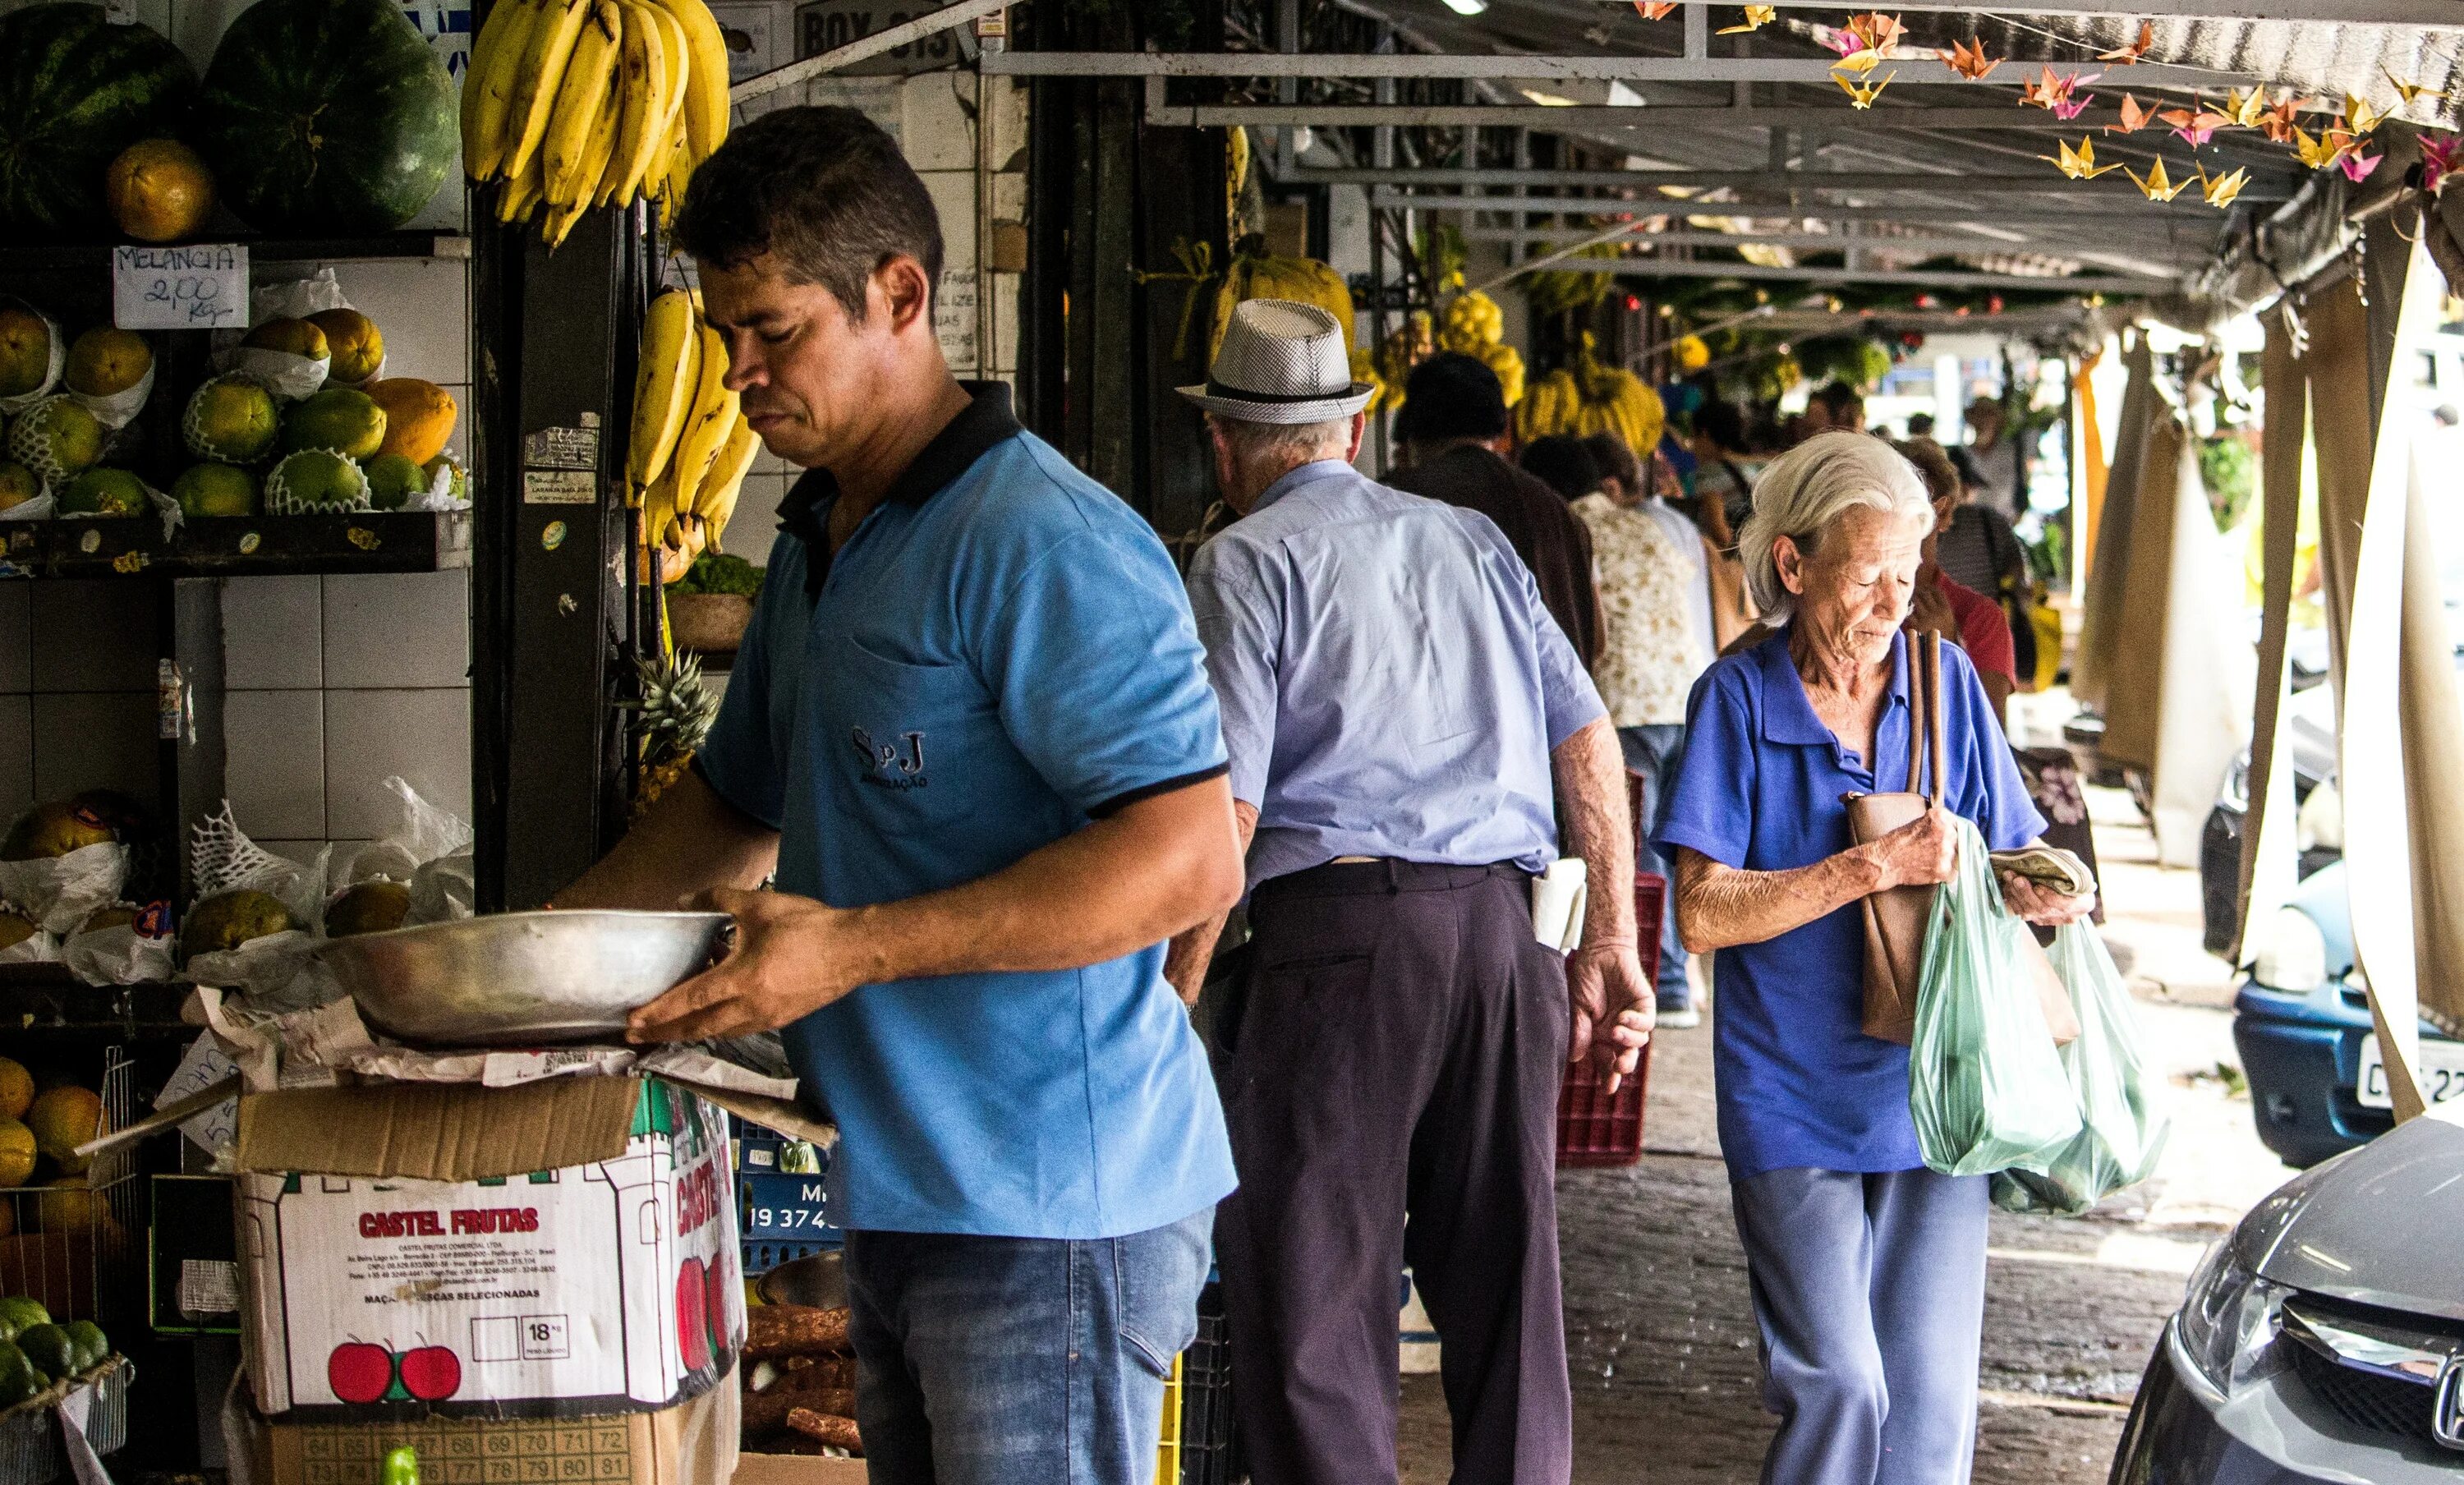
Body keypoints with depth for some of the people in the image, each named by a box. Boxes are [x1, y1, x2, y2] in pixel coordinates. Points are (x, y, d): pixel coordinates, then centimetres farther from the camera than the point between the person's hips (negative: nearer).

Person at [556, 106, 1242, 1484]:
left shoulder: (1045, 543, -16)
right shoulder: (817, 545, 16)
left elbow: (1191, 858, -24)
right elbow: (738, 803, 29)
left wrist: (855, 948, -25)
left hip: (1050, 1208, -9)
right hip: (905, 1196, 9)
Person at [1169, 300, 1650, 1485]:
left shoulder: (1246, 562, 3)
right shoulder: (1472, 541, 19)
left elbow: (1221, 812, -7)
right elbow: (1588, 743, 14)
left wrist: (1170, 1005, -3)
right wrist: (1609, 954, 16)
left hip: (1342, 929, -5)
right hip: (1506, 934, 5)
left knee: (1308, 1309, -2)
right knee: (1507, 1291, 12)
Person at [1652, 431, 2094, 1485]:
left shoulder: (1946, 683, 6)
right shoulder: (1739, 699, -4)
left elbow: (2008, 861, 12)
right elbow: (1703, 914, -11)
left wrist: (2030, 893, -12)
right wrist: (1875, 867, -17)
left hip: (1932, 1089, 3)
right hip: (1792, 1104, -3)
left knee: (1931, 1393, 2)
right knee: (1837, 1386, -10)